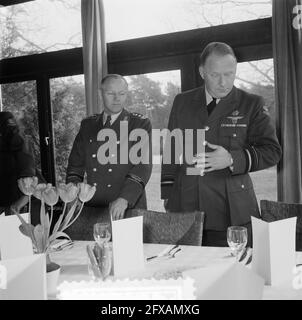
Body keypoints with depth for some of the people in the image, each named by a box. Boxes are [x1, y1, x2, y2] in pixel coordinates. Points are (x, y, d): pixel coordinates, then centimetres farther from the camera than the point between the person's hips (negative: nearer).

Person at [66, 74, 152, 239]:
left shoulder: (140, 124, 2)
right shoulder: (87, 125, 14)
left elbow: (143, 165, -9)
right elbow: (75, 165, 16)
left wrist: (124, 199, -22)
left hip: (129, 209, -3)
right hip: (91, 210, 3)